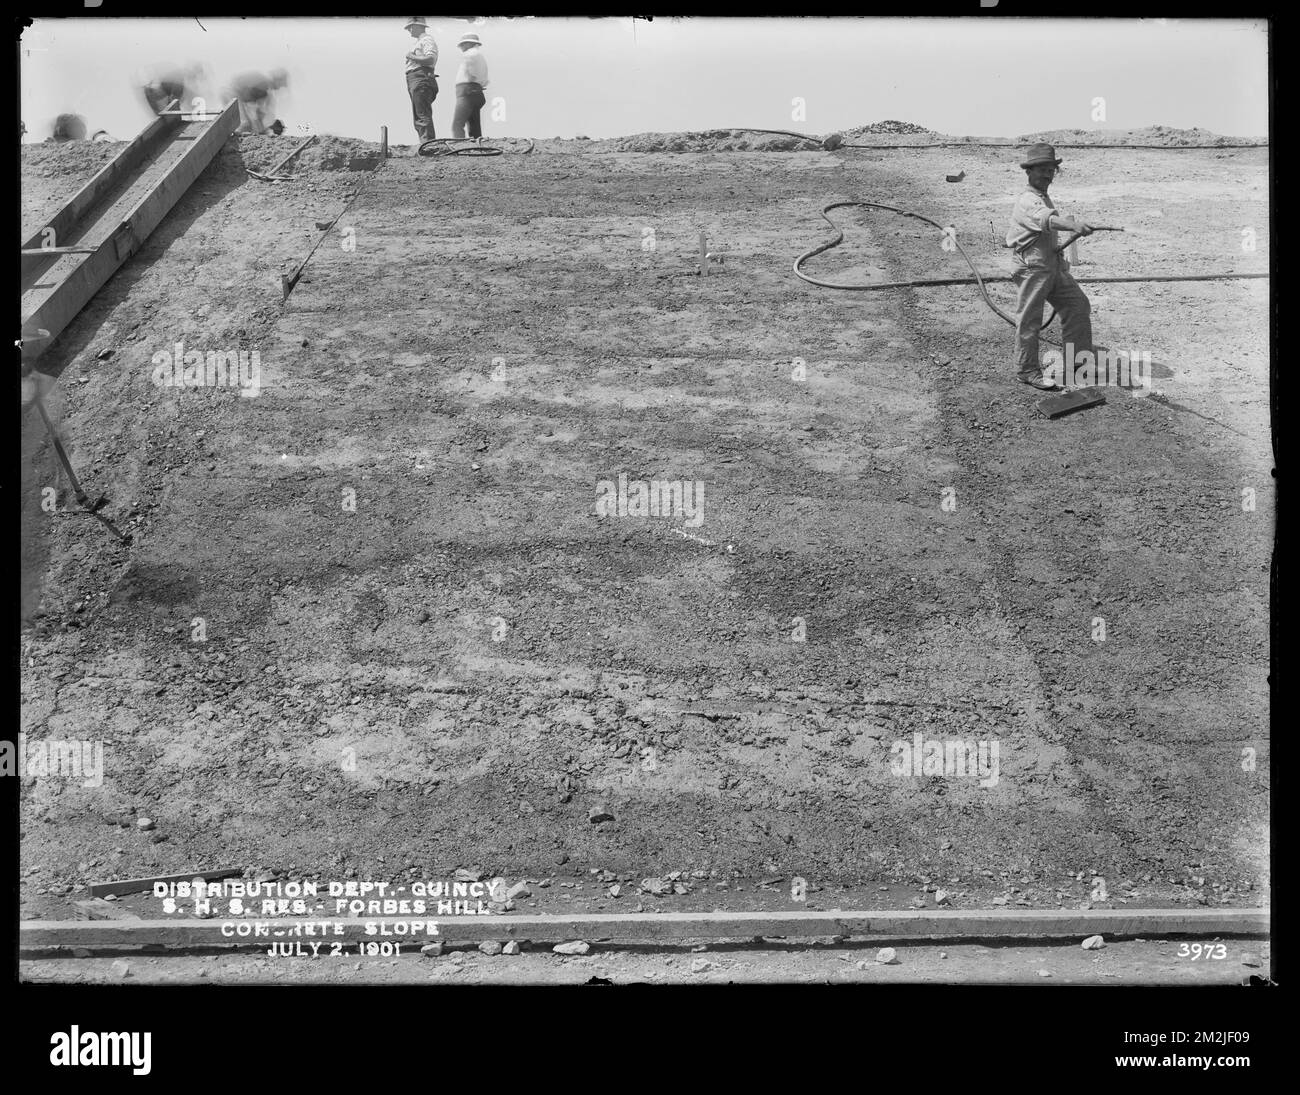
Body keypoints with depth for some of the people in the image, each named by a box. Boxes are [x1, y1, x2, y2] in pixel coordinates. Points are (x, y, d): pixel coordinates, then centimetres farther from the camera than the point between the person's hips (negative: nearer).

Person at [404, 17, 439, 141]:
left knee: (423, 115, -17)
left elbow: (431, 59, -18)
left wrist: (412, 57, -12)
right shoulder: (419, 42, 27)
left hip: (421, 79, -11)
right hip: (414, 79, 11)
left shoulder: (427, 39, -3)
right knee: (418, 117, 7)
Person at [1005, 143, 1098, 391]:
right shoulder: (1028, 202, -17)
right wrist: (1073, 224, -54)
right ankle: (1028, 371, 10)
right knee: (1029, 320, -1)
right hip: (1031, 267, -10)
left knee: (1078, 305, 8)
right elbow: (1047, 220, -38)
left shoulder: (1045, 199, 15)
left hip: (1053, 264, 10)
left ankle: (1076, 360, 18)